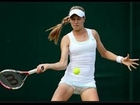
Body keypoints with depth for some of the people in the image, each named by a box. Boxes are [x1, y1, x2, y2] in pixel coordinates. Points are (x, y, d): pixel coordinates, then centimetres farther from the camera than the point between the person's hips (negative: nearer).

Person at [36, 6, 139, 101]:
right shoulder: (67, 39, -1)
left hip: (88, 82, 2)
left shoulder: (93, 33, 7)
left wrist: (121, 59, 7)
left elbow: (104, 53, 20)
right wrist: (47, 66, -27)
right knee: (55, 100, -21)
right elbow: (63, 64, -9)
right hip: (70, 79, -2)